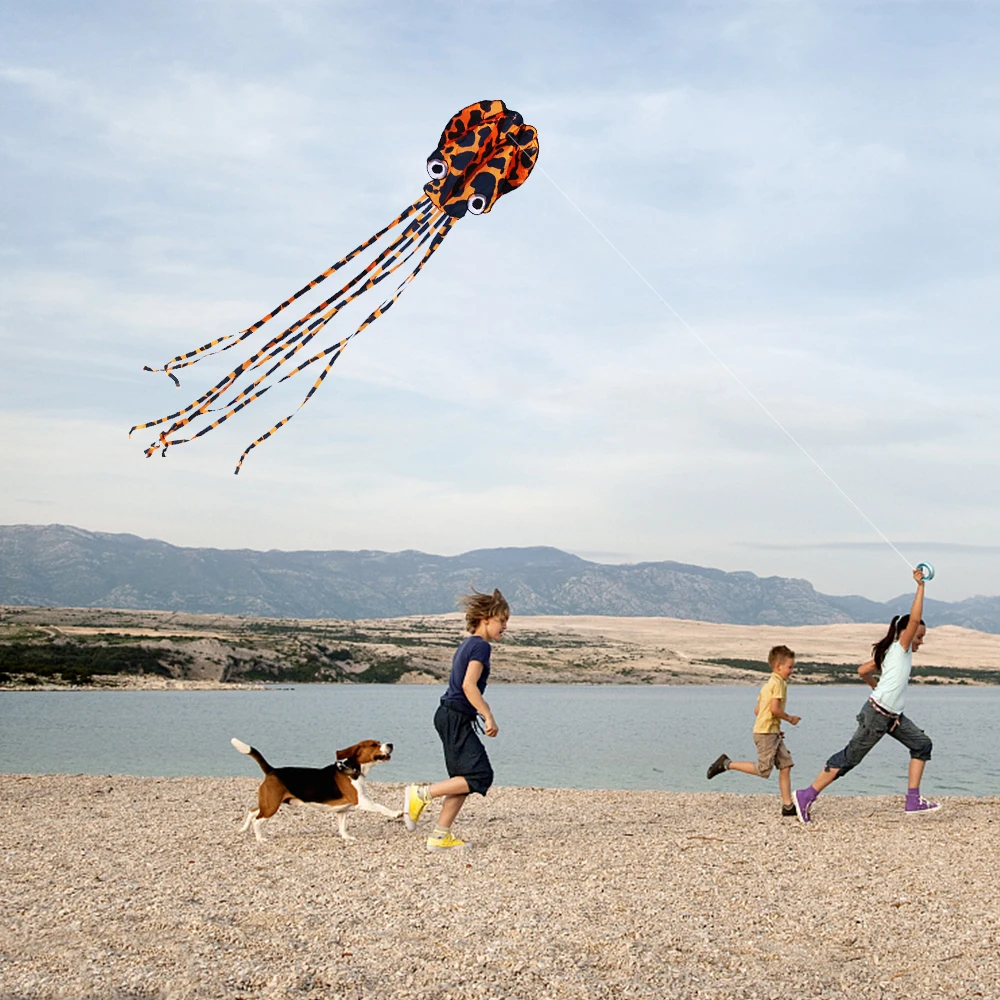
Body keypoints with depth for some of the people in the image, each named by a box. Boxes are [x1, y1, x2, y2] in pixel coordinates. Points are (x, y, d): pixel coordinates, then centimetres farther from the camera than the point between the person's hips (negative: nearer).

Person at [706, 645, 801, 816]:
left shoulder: (768, 683, 18)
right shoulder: (779, 683, -11)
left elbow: (757, 709, 18)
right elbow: (775, 709, -22)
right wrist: (789, 718, -7)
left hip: (773, 733, 10)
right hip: (766, 733, -10)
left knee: (786, 765, 6)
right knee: (763, 769, -9)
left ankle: (787, 805, 5)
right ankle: (727, 764, 0)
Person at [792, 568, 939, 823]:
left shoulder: (890, 652, 15)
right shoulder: (900, 647, -7)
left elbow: (863, 670, 19)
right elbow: (914, 619, -21)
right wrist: (920, 586, -19)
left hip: (893, 716, 10)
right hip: (877, 714, -10)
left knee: (922, 744, 8)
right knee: (850, 757, -6)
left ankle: (913, 800, 7)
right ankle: (806, 796, -2)